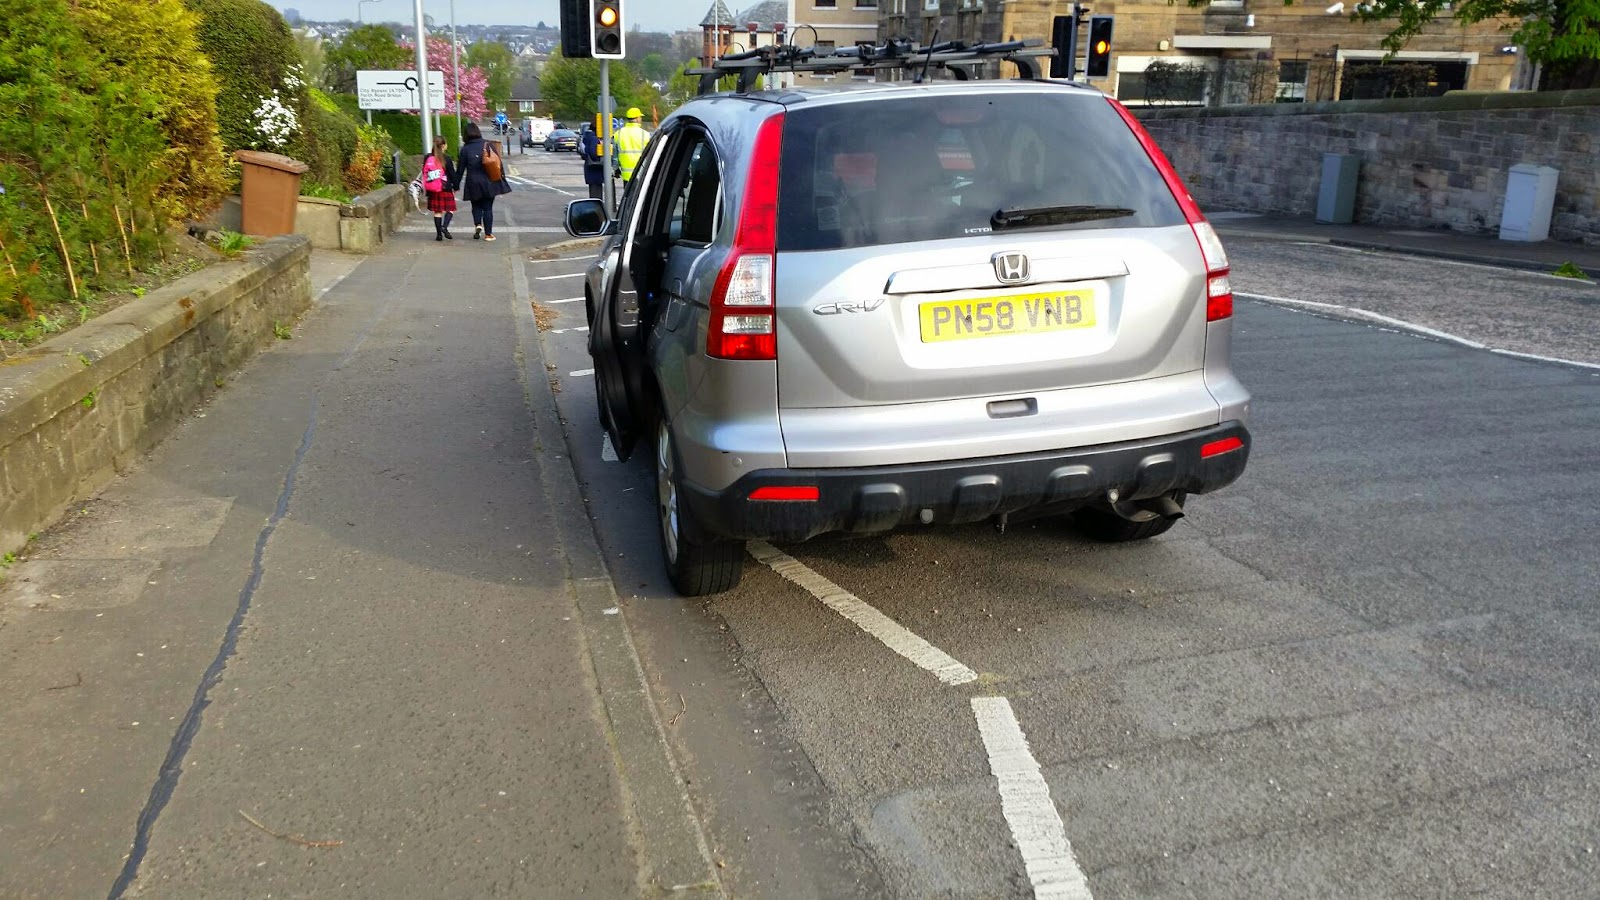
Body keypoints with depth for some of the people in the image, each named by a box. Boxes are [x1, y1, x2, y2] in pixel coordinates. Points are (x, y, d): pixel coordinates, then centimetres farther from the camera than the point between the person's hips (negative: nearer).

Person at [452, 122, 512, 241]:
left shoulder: (465, 149, -4)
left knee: (476, 206, 17)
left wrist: (455, 184, 10)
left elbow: (460, 170, 0)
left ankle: (477, 225, -6)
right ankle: (488, 234, 5)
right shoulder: (487, 144, -2)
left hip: (473, 183, -1)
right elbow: (499, 161, 1)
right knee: (488, 207, 6)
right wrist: (502, 176, 10)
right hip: (489, 182, 1)